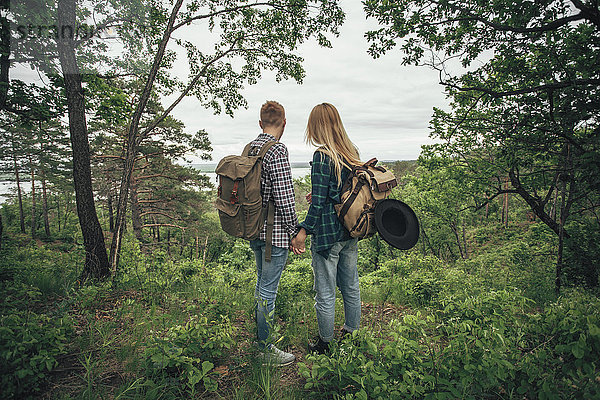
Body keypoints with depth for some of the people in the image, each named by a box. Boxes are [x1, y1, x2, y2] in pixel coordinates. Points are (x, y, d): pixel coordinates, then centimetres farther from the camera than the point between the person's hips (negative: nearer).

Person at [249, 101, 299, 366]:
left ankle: (260, 334, 39)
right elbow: (284, 197, -21)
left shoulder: (248, 148, 9)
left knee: (263, 284, 23)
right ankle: (266, 350, 19)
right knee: (268, 290, 3)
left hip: (253, 229, 9)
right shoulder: (277, 150, -17)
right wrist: (294, 230, -11)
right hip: (274, 231, -9)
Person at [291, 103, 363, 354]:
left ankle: (324, 344, 25)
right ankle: (351, 333, 39)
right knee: (350, 286, 21)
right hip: (351, 230, 8)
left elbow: (319, 201, -20)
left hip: (327, 233, -7)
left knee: (325, 293, 8)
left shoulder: (322, 156, -16)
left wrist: (303, 231, -15)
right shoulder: (352, 152, 5)